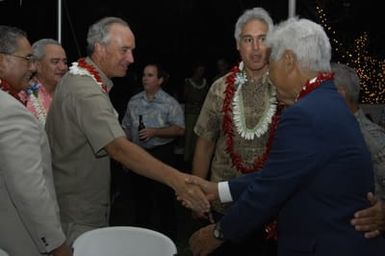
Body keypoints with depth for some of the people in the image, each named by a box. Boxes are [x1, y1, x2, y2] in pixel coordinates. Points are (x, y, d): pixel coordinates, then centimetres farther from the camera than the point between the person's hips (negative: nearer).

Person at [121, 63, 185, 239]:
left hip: (161, 154, -5)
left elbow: (179, 130, -13)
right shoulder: (134, 101, 8)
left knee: (164, 196, 3)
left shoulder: (170, 103, -6)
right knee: (140, 194, 15)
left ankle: (167, 235, 17)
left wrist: (155, 132, -21)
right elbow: (126, 128, 12)